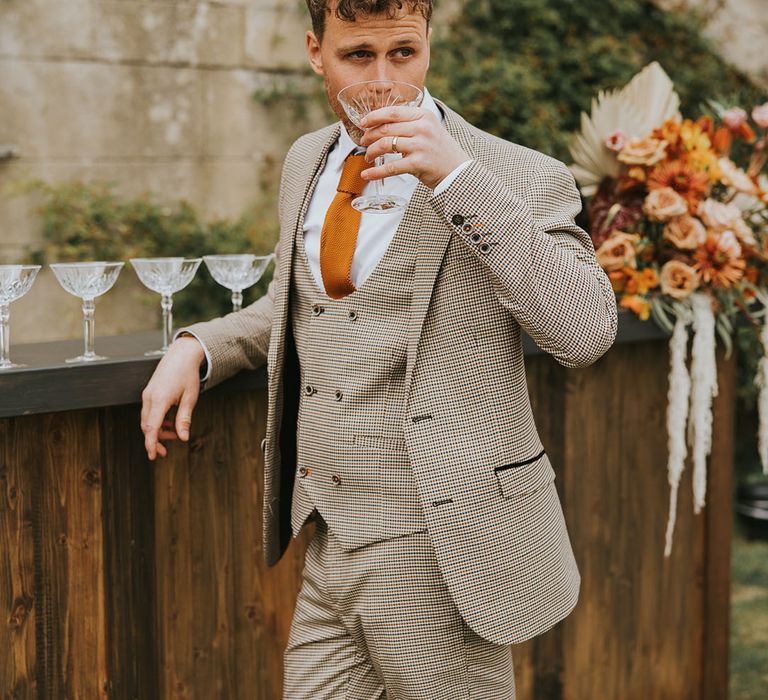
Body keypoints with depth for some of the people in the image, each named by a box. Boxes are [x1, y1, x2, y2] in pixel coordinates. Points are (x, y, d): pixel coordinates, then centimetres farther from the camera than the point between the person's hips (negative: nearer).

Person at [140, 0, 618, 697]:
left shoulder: (520, 179, -10)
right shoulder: (308, 162, 11)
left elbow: (587, 331, -24)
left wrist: (456, 177, -27)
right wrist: (196, 347, 8)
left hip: (439, 554, -5)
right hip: (331, 546, 6)